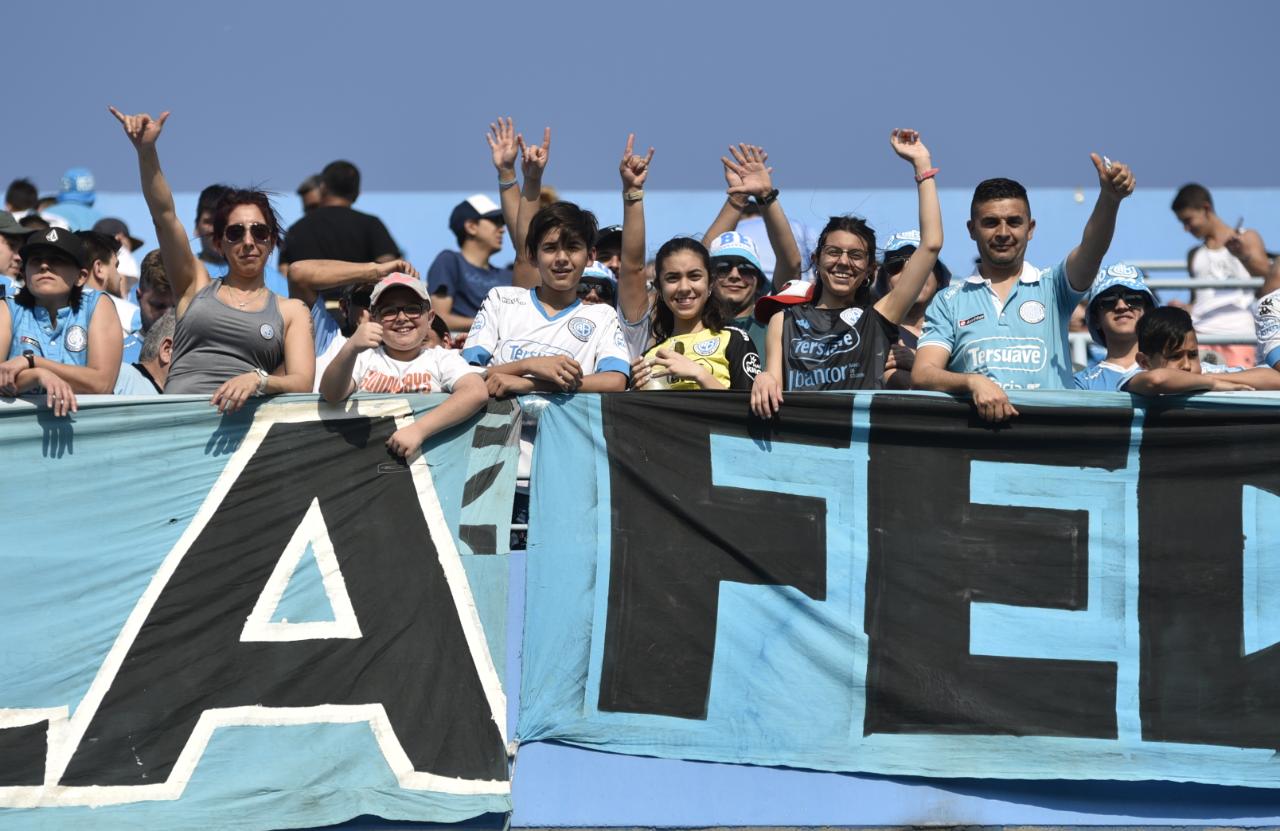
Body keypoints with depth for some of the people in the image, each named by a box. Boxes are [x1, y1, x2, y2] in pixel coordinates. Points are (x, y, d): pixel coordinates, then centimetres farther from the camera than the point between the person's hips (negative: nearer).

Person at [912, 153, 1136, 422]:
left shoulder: (1052, 287, 14)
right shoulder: (948, 303, 14)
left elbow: (1091, 249, -4)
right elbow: (922, 375, 3)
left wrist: (1110, 198, -23)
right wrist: (974, 382, -17)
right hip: (974, 426, 0)